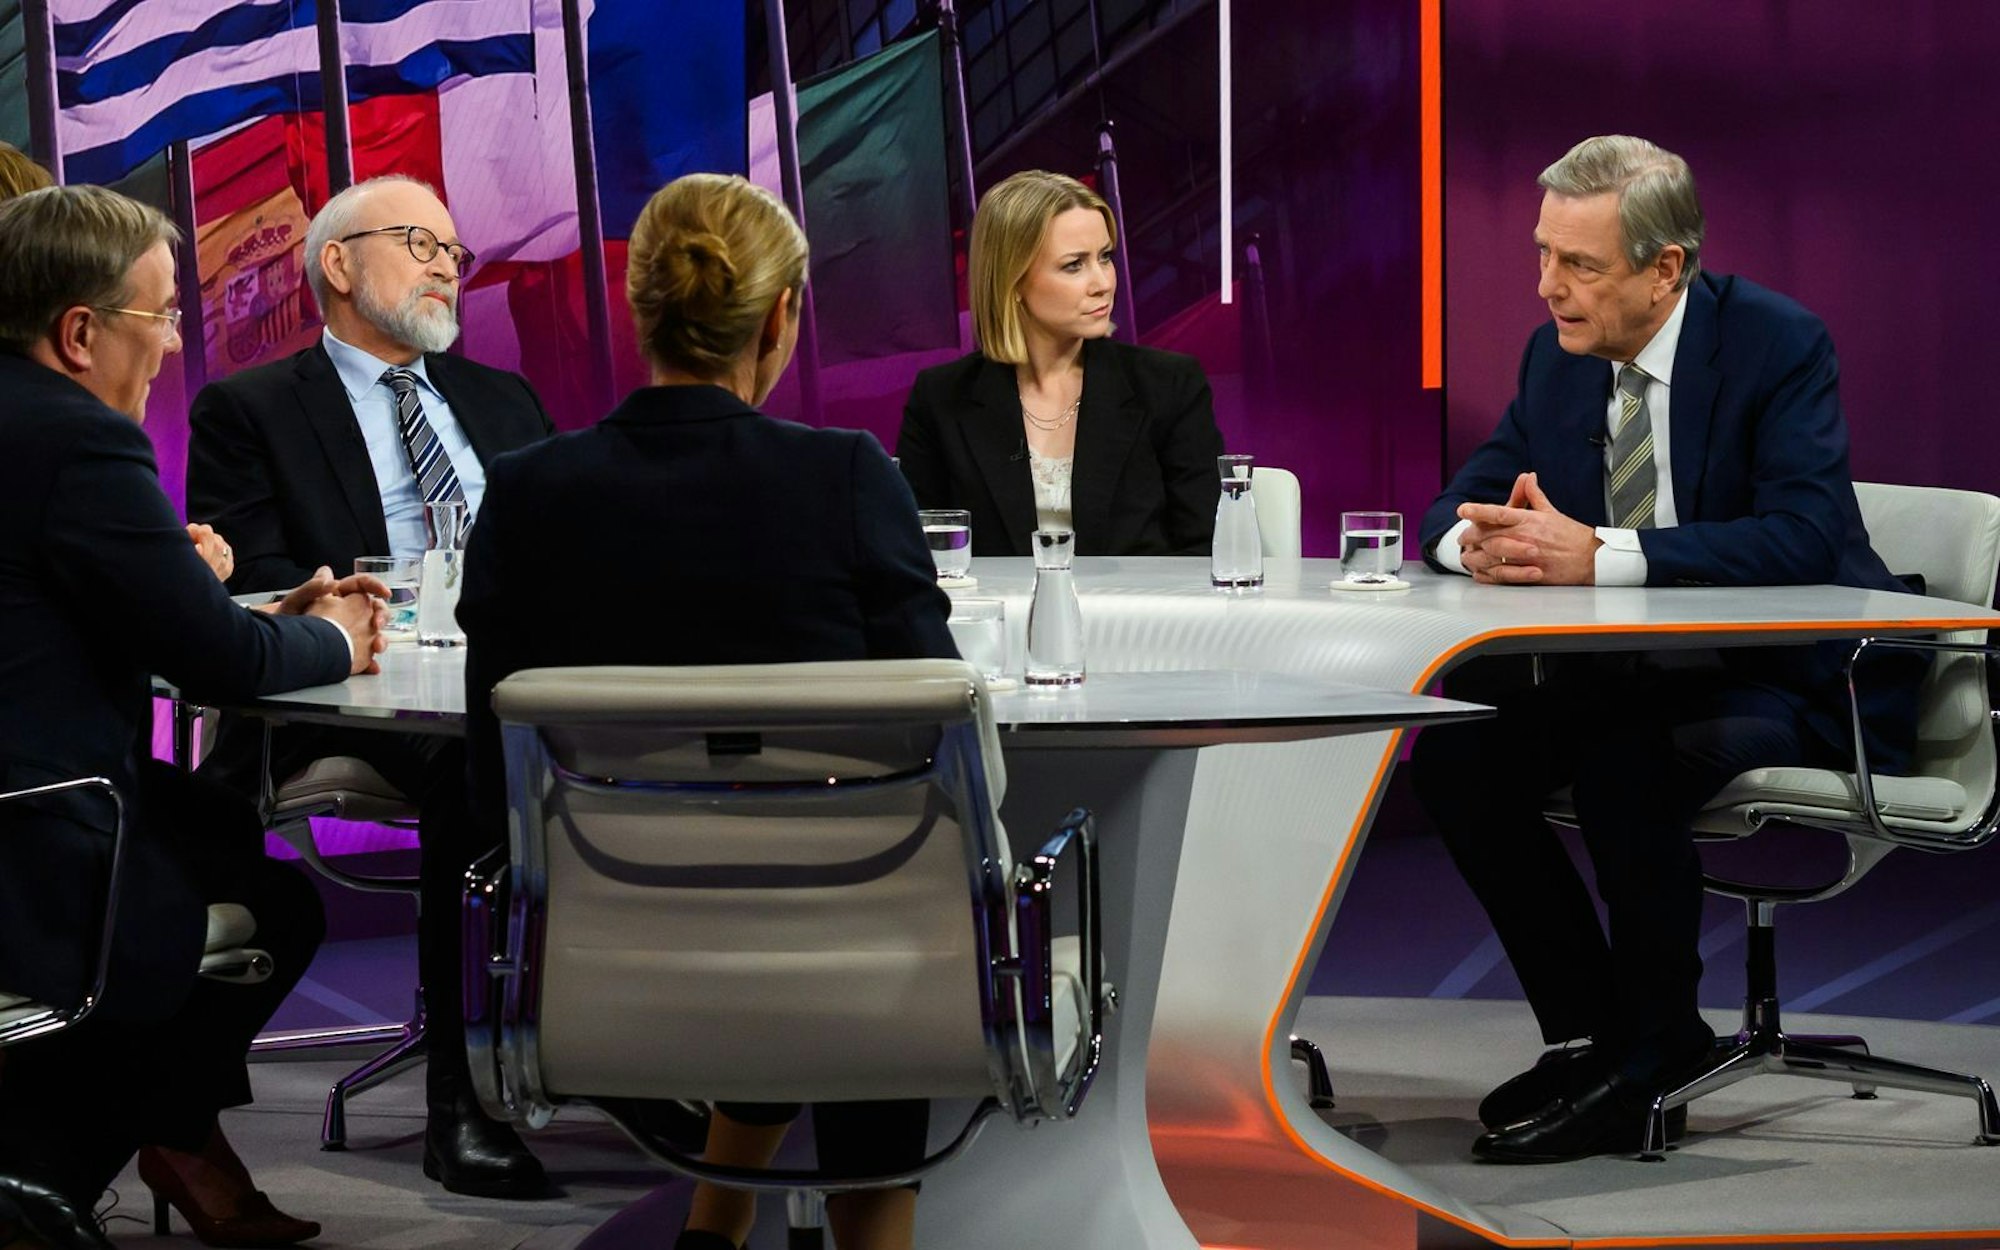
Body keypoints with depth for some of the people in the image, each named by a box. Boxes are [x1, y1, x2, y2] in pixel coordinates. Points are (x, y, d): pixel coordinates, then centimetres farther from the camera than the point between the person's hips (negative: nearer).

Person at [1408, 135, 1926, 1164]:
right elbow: (1455, 506, 8)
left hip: (1795, 687, -7)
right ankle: (1585, 1032, 0)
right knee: (1452, 750, -13)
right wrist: (1478, 539, -19)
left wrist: (1602, 555, -36)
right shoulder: (1558, 354, 4)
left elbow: (1808, 536, -29)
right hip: (1636, 680, 7)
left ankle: (1657, 1054, -14)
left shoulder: (1778, 344, -16)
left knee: (1627, 763, -34)